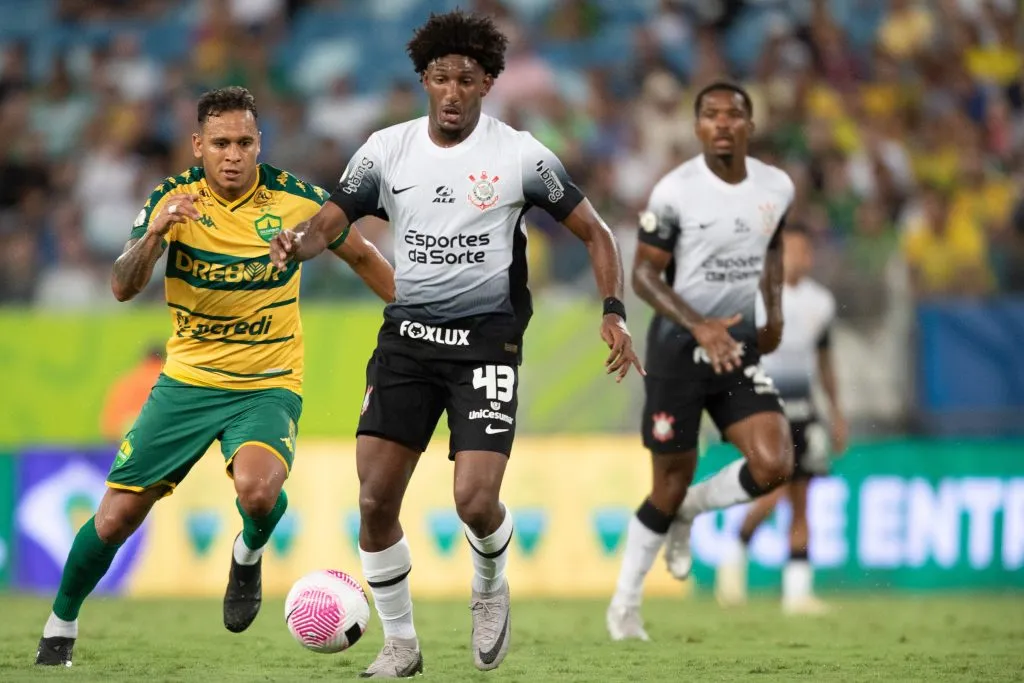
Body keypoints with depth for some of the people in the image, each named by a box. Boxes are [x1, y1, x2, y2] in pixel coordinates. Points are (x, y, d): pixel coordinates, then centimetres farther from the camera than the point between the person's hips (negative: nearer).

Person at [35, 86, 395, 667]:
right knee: (116, 517, 0)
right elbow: (123, 288, -16)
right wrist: (154, 234, -34)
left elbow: (361, 256, 8)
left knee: (257, 491, -32)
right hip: (187, 380, 2)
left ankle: (250, 555, 5)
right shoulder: (174, 198, -8)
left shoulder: (295, 199, -9)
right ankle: (60, 628, 25)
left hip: (269, 385, -2)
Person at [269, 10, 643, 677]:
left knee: (476, 499, -17)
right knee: (375, 499, -5)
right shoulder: (388, 149, 2)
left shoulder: (520, 155, -5)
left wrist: (614, 311, -10)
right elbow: (329, 222, 1)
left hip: (487, 341, -3)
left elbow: (594, 231, 3)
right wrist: (300, 243, -23)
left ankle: (491, 588, 18)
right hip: (407, 338, 3)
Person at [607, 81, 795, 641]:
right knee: (672, 482, 1)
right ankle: (625, 603, 21)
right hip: (678, 344, -4)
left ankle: (687, 512, 16)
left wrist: (775, 315, 11)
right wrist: (700, 327, -23)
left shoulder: (776, 187, 0)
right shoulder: (675, 191, -14)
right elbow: (644, 273, -11)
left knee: (773, 465, -14)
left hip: (739, 344, 4)